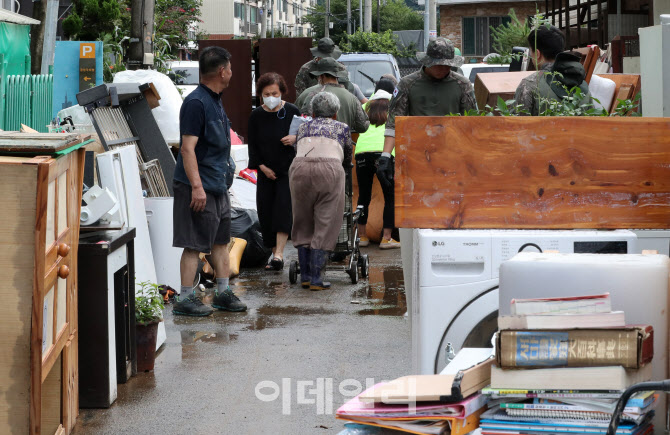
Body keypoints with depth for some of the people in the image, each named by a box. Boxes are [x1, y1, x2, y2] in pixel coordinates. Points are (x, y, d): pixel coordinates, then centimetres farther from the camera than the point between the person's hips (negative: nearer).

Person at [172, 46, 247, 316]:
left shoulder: (215, 101, 15)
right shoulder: (196, 103, -17)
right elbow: (188, 148, -22)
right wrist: (197, 186, -26)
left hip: (217, 185, 10)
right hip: (199, 187, -10)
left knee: (221, 240, 13)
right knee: (195, 244, -6)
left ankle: (223, 293, 21)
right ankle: (185, 299, -2)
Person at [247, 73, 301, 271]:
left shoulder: (292, 112, -5)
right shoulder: (256, 116, 1)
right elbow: (252, 145, 7)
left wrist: (294, 140, -20)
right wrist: (262, 166, -5)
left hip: (288, 169, -3)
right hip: (266, 171, 3)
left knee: (283, 208, -16)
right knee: (266, 213, 1)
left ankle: (279, 254, -21)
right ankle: (275, 254, 13)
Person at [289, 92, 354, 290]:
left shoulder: (304, 127, 29)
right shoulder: (342, 128, 25)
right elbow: (347, 158, 35)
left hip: (299, 167, 2)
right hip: (329, 168, -2)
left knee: (303, 224, 12)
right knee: (325, 225, 2)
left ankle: (305, 275, 12)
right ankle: (316, 278, -3)